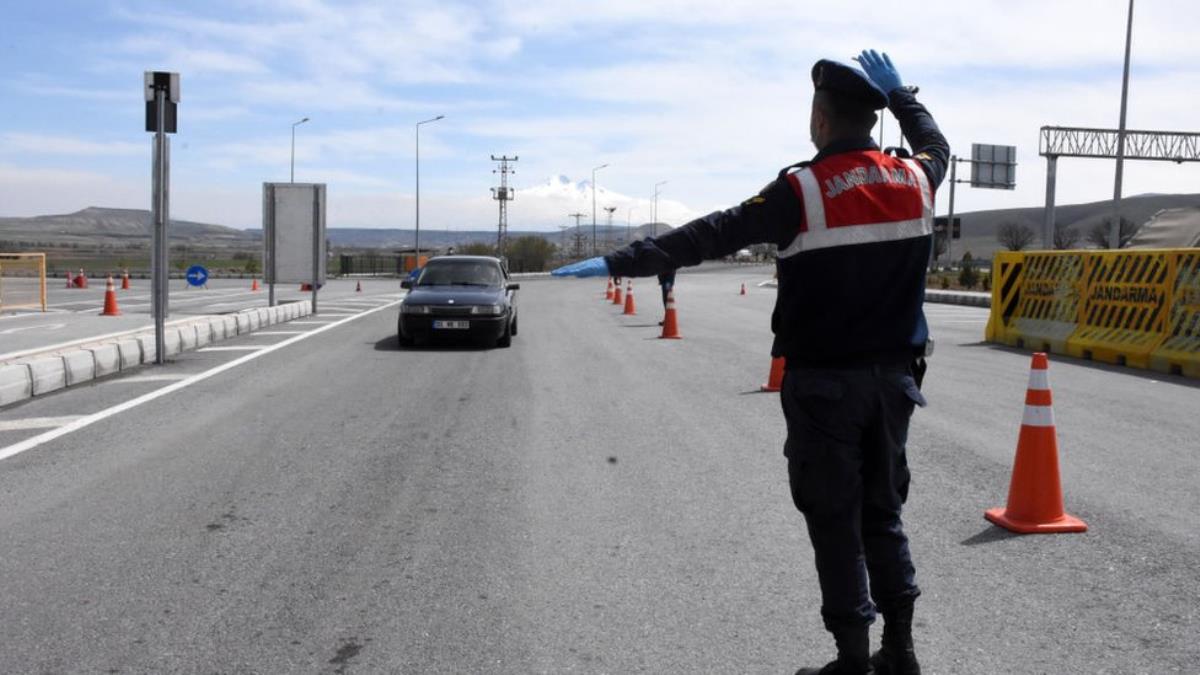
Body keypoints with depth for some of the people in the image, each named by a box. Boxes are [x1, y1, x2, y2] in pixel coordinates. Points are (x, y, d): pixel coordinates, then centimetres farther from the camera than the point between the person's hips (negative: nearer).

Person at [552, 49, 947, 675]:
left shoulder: (804, 189, -14)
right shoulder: (914, 180, 2)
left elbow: (712, 235, -18)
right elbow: (937, 145, 27)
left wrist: (619, 262, -17)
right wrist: (899, 93, 37)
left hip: (824, 381, -5)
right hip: (893, 375, 5)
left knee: (835, 523, 5)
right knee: (883, 514, 17)